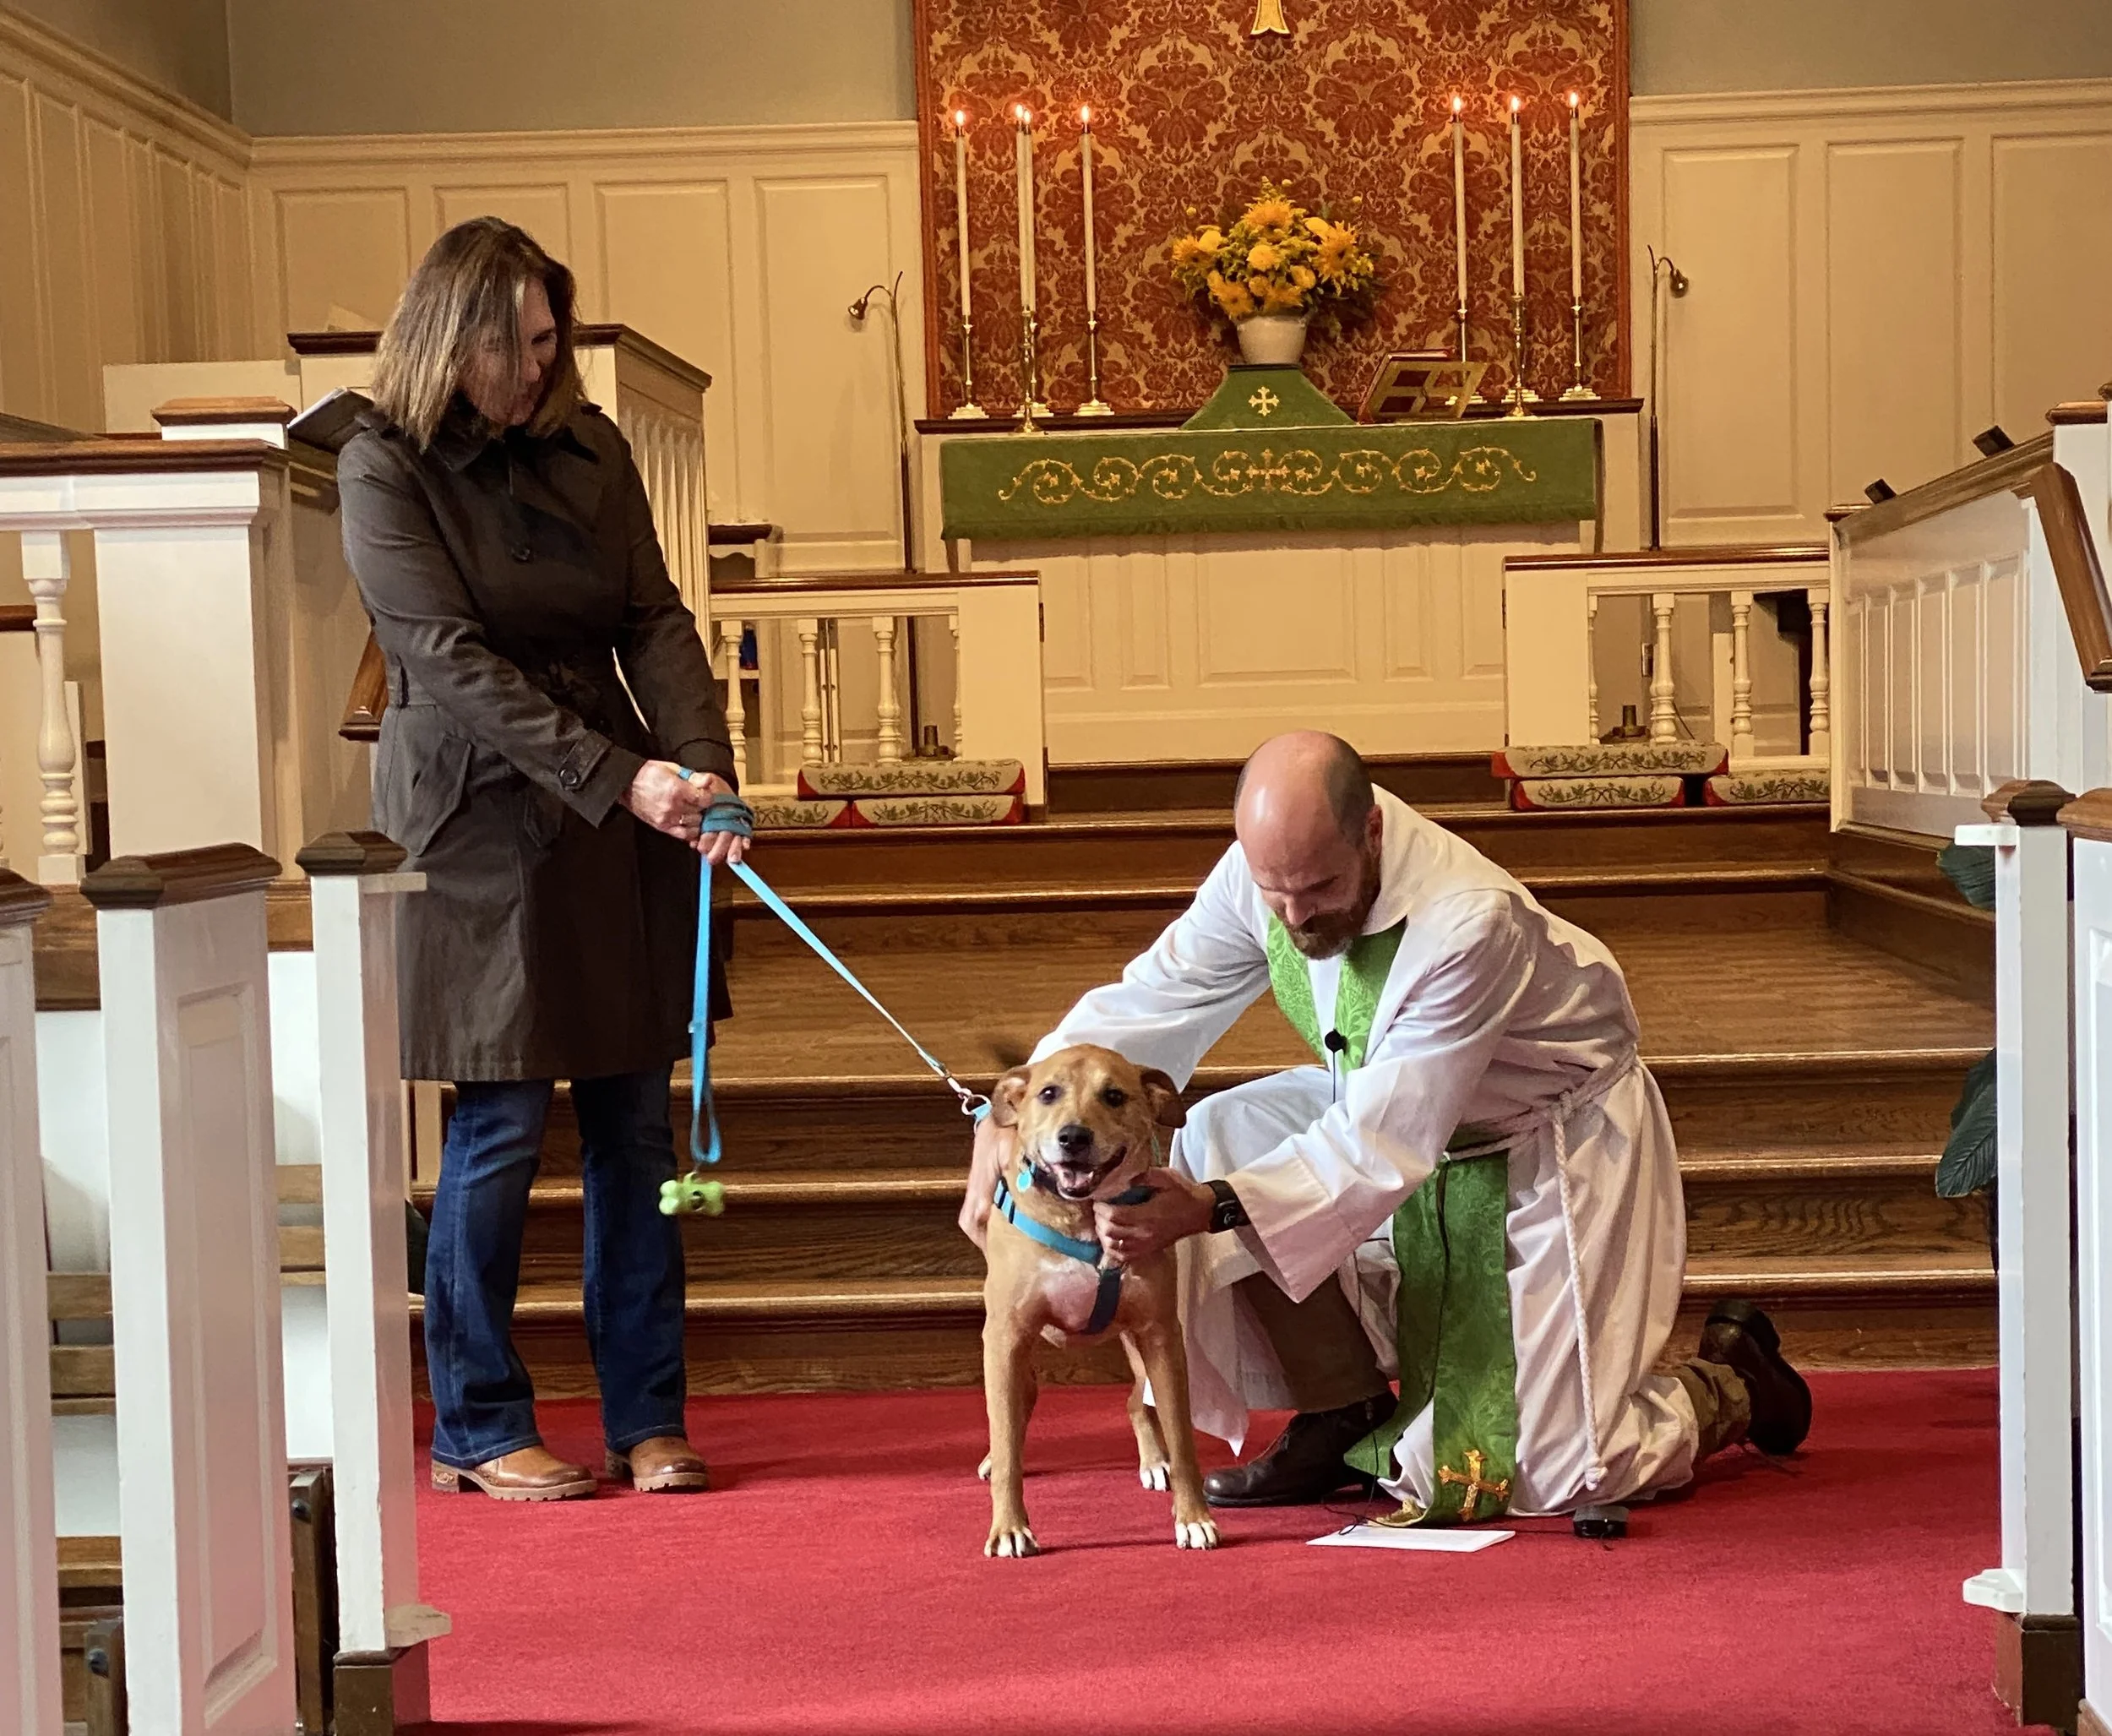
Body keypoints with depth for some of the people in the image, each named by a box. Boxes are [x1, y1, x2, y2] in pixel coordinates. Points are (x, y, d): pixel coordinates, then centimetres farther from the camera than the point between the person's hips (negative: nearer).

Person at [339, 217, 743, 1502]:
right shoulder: (385, 470, -7)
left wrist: (705, 767, -14)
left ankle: (648, 1419, 15)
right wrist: (620, 776, -21)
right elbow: (455, 663, -15)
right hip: (482, 825, -5)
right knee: (500, 1128, -1)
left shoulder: (590, 448, 8)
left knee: (636, 1121, 6)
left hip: (625, 817, 5)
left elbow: (655, 621, 3)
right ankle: (478, 1429, 13)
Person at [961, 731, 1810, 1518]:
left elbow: (1382, 1145, -36)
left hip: (1558, 1151, -7)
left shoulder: (1470, 922, -37)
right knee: (1218, 1136, -16)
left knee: (1552, 1477, -10)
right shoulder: (1263, 878, -18)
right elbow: (1145, 1003, -13)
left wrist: (1211, 1210, -44)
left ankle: (1732, 1385, 23)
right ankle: (1349, 1418, 0)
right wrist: (1010, 1117, -27)